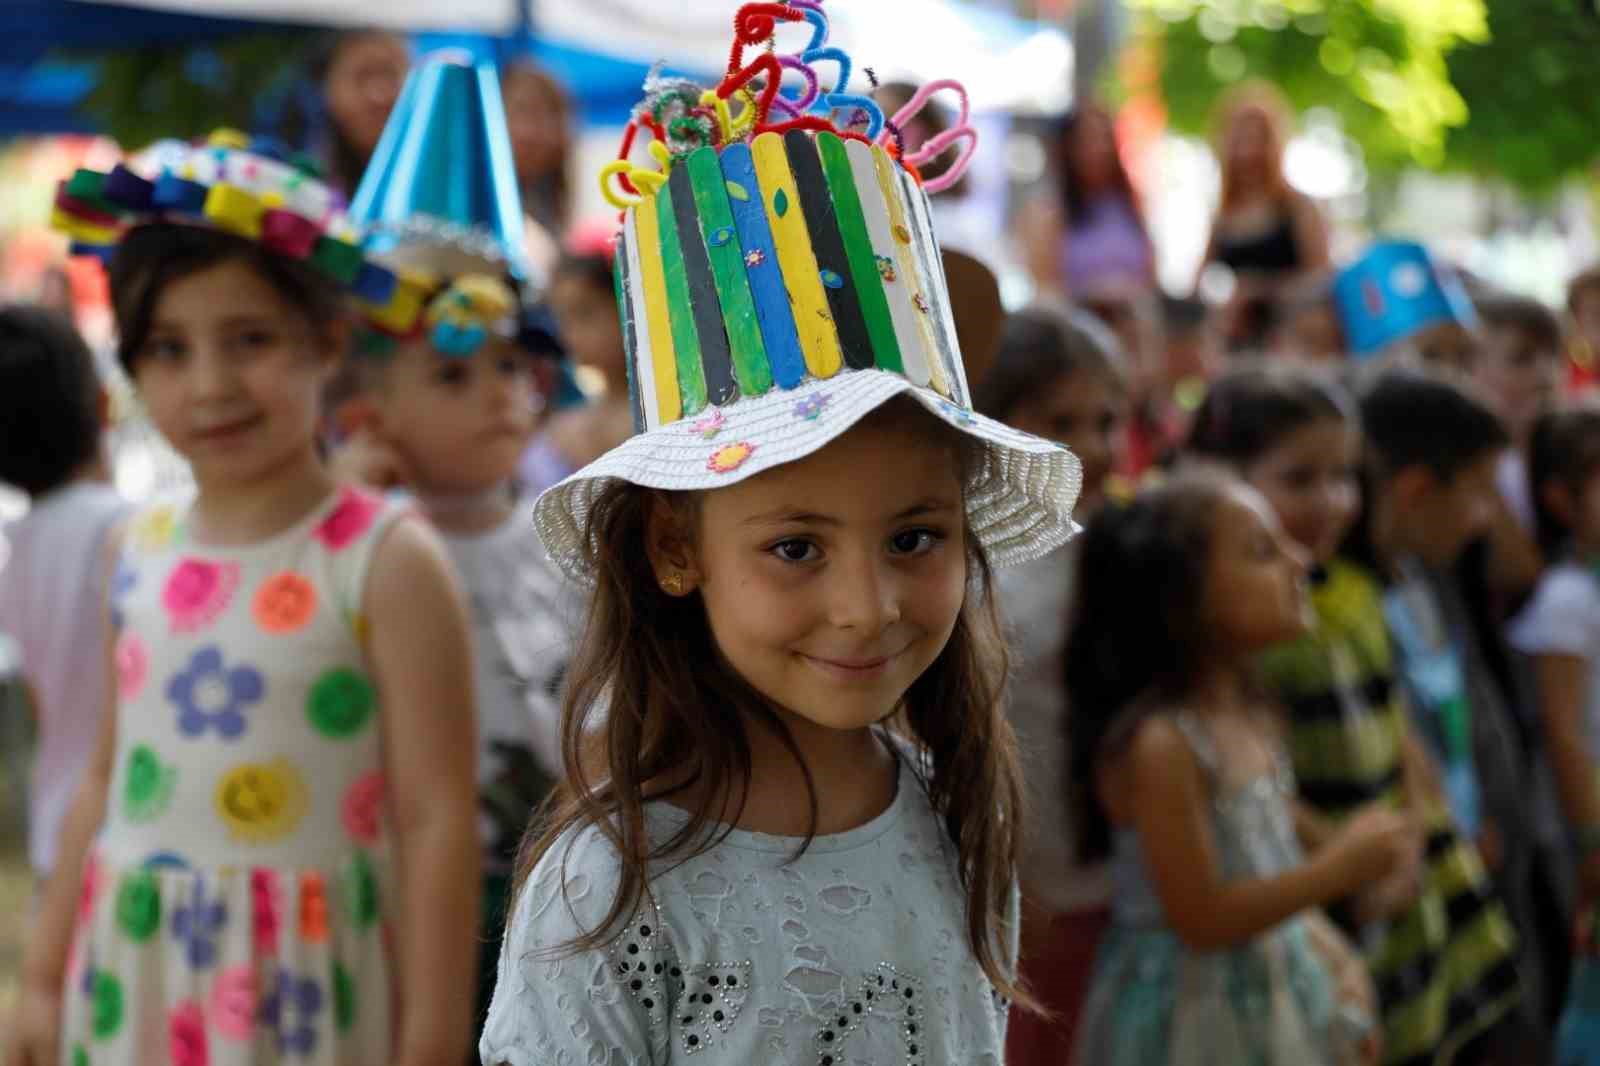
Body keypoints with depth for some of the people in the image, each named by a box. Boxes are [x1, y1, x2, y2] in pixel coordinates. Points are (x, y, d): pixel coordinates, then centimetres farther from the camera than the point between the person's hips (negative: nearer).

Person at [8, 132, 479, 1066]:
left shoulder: (386, 564, -11)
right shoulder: (143, 553, 6)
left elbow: (436, 823, -12)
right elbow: (104, 785, 14)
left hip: (299, 988, -5)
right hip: (134, 980, 5)